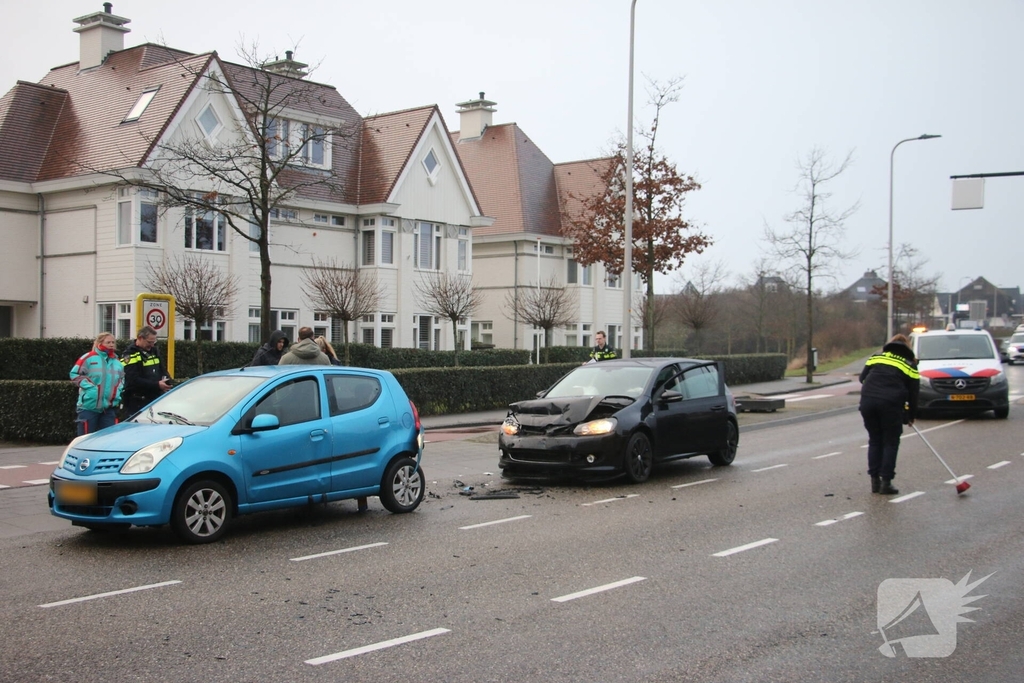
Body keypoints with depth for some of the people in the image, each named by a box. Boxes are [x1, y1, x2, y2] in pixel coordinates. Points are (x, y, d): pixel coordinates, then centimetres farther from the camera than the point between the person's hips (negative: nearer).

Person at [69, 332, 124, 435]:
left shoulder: (117, 362, 13)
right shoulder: (89, 358, -3)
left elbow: (122, 378, 23)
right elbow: (75, 374, -3)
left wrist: (118, 390, 4)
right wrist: (90, 387, -12)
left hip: (110, 407, 5)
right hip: (89, 406, -5)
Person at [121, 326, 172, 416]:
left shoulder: (153, 351, 15)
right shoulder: (130, 355, -11)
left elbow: (163, 370, 23)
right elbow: (134, 381, -21)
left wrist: (166, 380, -2)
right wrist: (157, 385, -23)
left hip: (155, 399, 8)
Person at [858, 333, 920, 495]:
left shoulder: (876, 357, 19)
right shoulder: (909, 364, 15)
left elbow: (862, 377, 14)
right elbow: (913, 393, 16)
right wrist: (911, 416, 26)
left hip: (867, 401, 2)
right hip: (891, 403, -2)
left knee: (874, 441, 15)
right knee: (891, 443, 10)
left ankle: (875, 481, 15)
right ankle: (886, 482, 6)